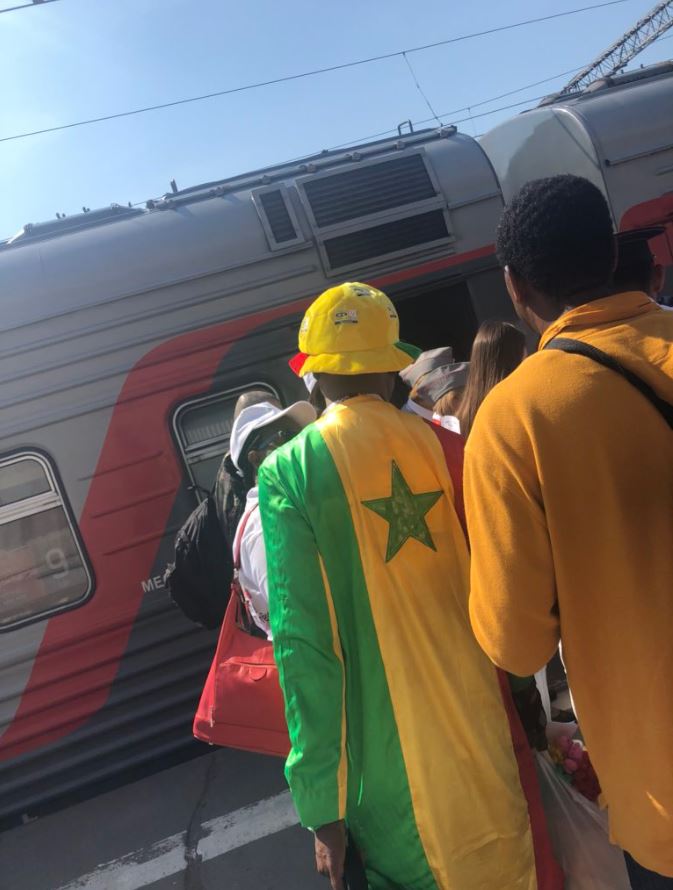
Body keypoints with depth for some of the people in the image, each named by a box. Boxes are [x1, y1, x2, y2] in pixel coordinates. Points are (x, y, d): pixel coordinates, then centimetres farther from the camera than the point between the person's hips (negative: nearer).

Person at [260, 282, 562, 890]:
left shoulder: (289, 471, -10)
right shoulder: (443, 445, -1)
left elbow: (302, 639, -14)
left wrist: (322, 805, -7)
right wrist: (525, 706, 20)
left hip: (389, 755, -2)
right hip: (484, 728, 3)